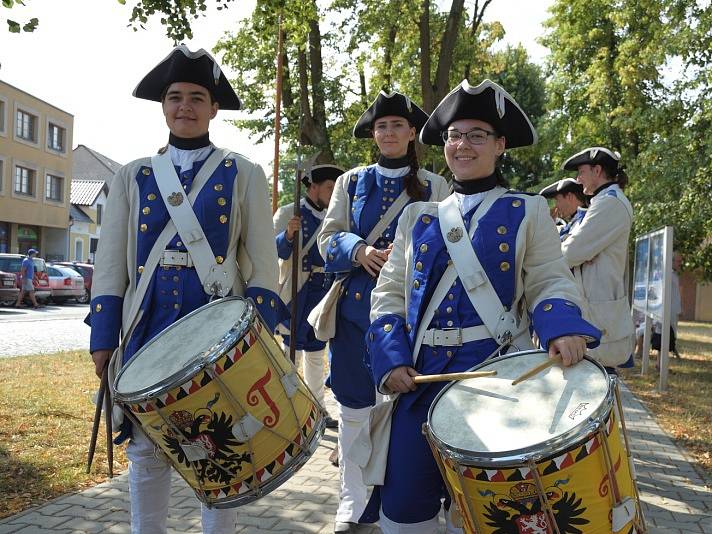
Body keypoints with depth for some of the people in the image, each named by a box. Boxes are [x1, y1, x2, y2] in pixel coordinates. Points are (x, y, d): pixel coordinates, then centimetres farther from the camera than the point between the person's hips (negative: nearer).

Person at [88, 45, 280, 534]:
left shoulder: (245, 174, 5)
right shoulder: (133, 176, 11)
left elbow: (262, 259, 1)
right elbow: (111, 261, 8)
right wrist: (103, 335, 2)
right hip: (149, 327, 2)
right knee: (147, 446, 10)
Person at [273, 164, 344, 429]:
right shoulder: (287, 214, -4)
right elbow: (273, 251, -13)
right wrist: (288, 235, -31)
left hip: (324, 297, 6)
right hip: (297, 297, -6)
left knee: (316, 354, 14)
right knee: (292, 353, -1)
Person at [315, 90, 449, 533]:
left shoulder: (435, 186, 7)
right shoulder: (351, 183, 12)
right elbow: (329, 238, 6)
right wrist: (359, 250, -16)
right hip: (356, 307, 2)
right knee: (355, 405, 6)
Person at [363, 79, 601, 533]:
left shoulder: (529, 211, 6)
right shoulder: (417, 215, 12)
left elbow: (549, 282, 2)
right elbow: (390, 291, 10)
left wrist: (561, 326, -21)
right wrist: (392, 357, -5)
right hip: (421, 370, 2)